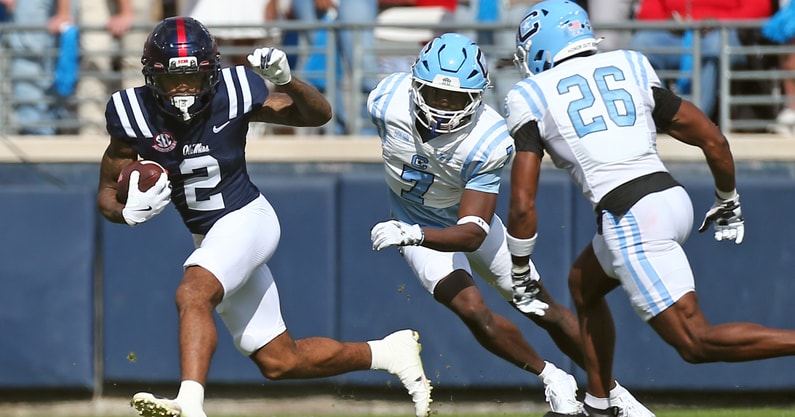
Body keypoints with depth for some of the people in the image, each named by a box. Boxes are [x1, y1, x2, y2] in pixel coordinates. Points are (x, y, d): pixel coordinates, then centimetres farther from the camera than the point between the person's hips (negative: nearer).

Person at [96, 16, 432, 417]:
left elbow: (319, 114, -4)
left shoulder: (233, 95, -16)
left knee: (192, 294, -34)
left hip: (247, 219, -5)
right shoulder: (135, 114, -10)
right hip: (209, 238, 5)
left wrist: (285, 81, -24)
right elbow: (107, 193, -1)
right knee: (279, 362, 9)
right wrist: (129, 212, -23)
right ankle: (391, 352, 27)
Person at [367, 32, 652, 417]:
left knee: (543, 309, 7)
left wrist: (412, 236, -55)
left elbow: (472, 234, -38)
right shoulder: (386, 101, -28)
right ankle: (554, 382, 1)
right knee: (472, 311, -21)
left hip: (469, 222, 0)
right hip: (416, 228, 0)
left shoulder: (487, 143, -35)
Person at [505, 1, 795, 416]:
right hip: (673, 196, 7)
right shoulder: (629, 67, 17)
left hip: (629, 217, -7)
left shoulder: (532, 96, 6)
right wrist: (727, 203, 32)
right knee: (584, 284, 30)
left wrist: (519, 271, 13)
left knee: (696, 343, -5)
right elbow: (713, 139, 16)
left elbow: (522, 205, 0)